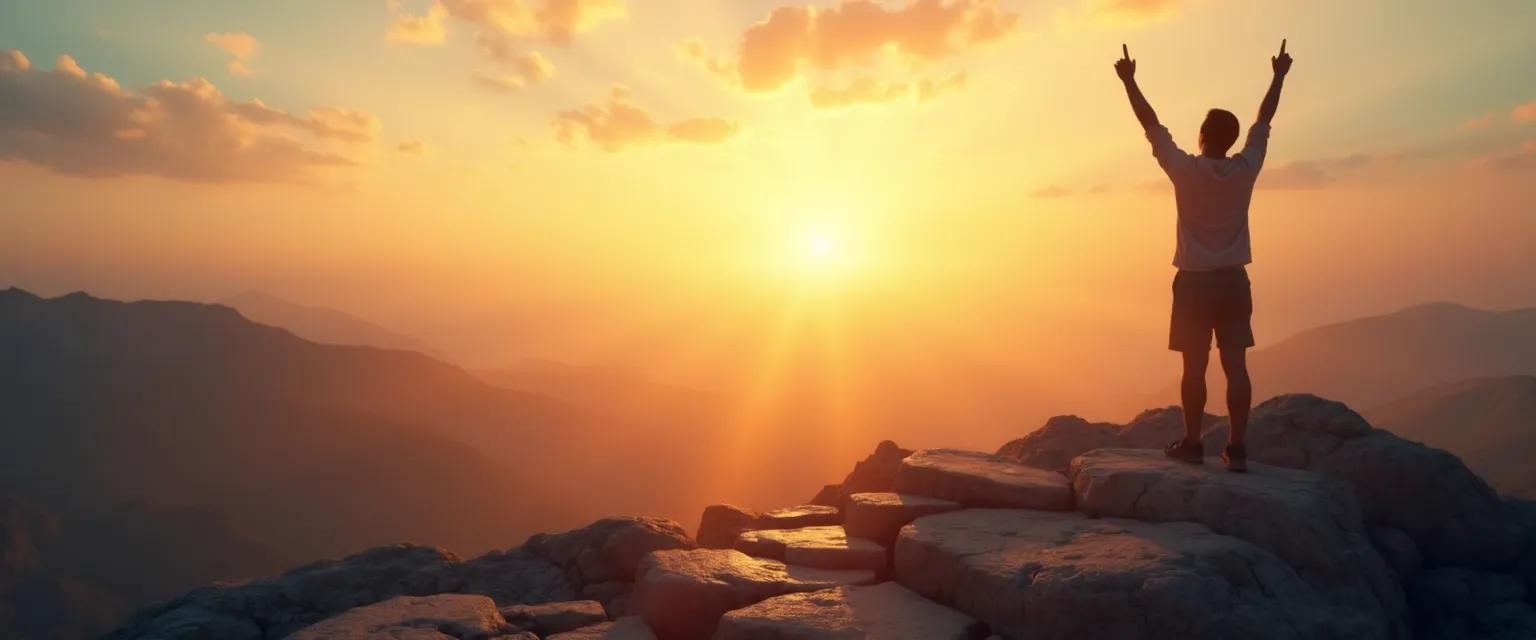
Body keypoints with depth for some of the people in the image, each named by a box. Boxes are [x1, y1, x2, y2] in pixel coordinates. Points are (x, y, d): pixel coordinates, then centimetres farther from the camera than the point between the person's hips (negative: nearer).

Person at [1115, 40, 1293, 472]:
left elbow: (1152, 125, -5)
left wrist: (1129, 81, 2)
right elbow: (1264, 122, 13)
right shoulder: (1246, 169, -2)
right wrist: (1279, 77, 26)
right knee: (1236, 365, 2)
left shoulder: (1186, 170, -11)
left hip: (1194, 281, -3)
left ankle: (1192, 443, 8)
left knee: (1195, 366, 2)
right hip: (1234, 280, 3)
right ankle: (1237, 448, 4)